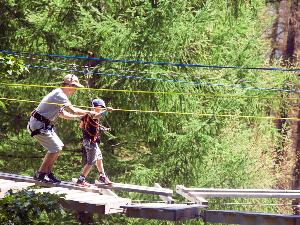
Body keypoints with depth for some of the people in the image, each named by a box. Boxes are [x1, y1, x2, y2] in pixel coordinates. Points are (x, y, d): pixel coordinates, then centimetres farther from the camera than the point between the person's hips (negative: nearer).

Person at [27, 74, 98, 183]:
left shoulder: (59, 94, 15)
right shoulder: (59, 95, -19)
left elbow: (62, 114, 21)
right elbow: (73, 110, -24)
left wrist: (78, 116, 12)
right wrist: (89, 112, -13)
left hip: (43, 124, 10)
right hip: (39, 125, -10)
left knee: (58, 146, 12)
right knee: (55, 148, -10)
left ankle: (48, 173, 16)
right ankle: (40, 174, -3)